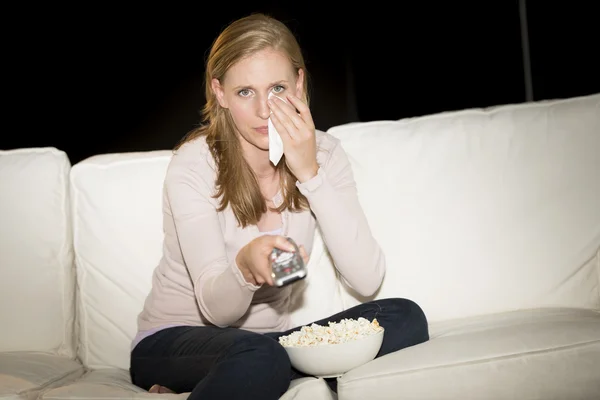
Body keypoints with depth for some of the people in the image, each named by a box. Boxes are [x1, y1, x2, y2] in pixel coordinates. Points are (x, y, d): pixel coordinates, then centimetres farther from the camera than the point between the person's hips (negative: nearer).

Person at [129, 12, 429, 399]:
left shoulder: (322, 153, -4)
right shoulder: (194, 164, -15)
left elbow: (368, 279, -15)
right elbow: (216, 308, -21)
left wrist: (310, 174, -22)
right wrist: (245, 266, -45)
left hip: (268, 337, 6)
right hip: (175, 343, -6)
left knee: (405, 318, -19)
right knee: (259, 357, -40)